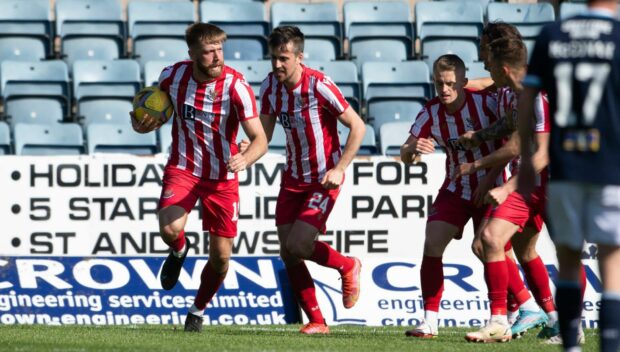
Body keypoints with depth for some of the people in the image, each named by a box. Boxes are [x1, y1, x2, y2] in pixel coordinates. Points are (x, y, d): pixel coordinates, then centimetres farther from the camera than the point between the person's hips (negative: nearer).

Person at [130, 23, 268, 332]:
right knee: (169, 229, -27)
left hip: (222, 177, -1)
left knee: (221, 256, 1)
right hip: (182, 168, 1)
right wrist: (142, 125, -12)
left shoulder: (235, 86, -20)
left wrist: (245, 159, -46)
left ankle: (198, 311, 30)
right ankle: (179, 250, 13)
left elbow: (260, 139, -24)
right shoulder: (172, 76, -10)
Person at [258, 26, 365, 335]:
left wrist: (339, 169, -22)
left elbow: (357, 126, -16)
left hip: (324, 179, -6)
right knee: (288, 254, -1)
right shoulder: (270, 86, -3)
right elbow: (264, 133, 5)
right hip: (293, 179, 6)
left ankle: (347, 266, 14)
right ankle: (316, 321, 11)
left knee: (297, 245, -16)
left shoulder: (319, 86, -21)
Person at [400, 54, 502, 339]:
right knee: (431, 245, -11)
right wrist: (413, 149, -33)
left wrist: (488, 179, -18)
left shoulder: (485, 102, -17)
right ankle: (430, 321, -7)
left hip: (489, 187, -3)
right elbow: (405, 156, -9)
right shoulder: (431, 113, -8)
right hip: (455, 189, 3)